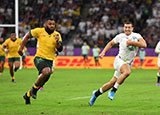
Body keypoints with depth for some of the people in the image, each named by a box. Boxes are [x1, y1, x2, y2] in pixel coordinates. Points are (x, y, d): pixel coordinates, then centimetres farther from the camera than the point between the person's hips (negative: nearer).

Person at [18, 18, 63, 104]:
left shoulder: (57, 35, 3)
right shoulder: (39, 31, -5)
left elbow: (60, 49, -3)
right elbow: (27, 36, 9)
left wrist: (57, 42, -22)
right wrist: (21, 48, 5)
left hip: (50, 60, 4)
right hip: (39, 58, -4)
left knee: (41, 82, 11)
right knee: (46, 71, -34)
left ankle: (27, 95, 36)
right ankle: (34, 88, -12)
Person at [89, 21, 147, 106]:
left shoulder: (136, 36, -6)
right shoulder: (120, 36, 0)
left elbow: (144, 45, -23)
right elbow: (111, 43, 17)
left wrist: (132, 42, -26)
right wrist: (103, 52, 7)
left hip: (128, 64, 2)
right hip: (119, 60, -2)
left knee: (112, 83, 5)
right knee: (127, 72, -35)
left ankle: (96, 93, 25)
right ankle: (113, 92, -26)